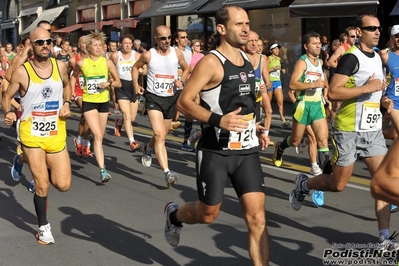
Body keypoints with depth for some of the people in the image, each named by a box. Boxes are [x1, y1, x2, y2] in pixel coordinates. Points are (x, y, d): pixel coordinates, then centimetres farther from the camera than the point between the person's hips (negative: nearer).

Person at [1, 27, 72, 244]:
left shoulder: (60, 67, -1)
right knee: (42, 186, 0)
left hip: (57, 135, 3)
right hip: (32, 135, -3)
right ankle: (44, 227, 23)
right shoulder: (22, 72, -11)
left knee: (63, 185, 1)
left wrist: (67, 104, 3)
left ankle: (42, 168, 35)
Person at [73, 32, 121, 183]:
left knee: (100, 136, 13)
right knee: (97, 135, -17)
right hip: (88, 102, -3)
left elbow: (119, 83, 2)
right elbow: (73, 77, 14)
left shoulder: (107, 62, -3)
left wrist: (109, 82, -16)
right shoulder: (82, 63, -5)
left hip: (104, 102, 3)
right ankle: (102, 170, -21)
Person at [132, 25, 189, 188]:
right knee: (160, 135, -19)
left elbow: (186, 69, 16)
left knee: (161, 135, 18)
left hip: (171, 98, 4)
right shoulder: (148, 55, -6)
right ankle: (167, 172, -25)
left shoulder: (177, 53, -1)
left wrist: (182, 81, -3)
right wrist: (136, 85, 1)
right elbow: (136, 67, 12)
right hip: (154, 98, -4)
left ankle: (147, 149, 53)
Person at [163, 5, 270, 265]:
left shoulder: (247, 60, 9)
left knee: (257, 218, -4)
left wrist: (254, 127, 14)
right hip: (215, 152, -5)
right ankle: (173, 215, 45)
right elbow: (184, 101, -17)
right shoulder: (211, 62, -14)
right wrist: (218, 120, -29)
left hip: (247, 151, 5)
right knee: (208, 214, 12)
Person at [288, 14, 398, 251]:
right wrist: (366, 88, -24)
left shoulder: (377, 58, 12)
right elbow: (333, 92, -22)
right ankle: (303, 184, 33)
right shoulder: (351, 57, -14)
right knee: (338, 184, 3)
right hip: (350, 130, -7)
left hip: (373, 130, 7)